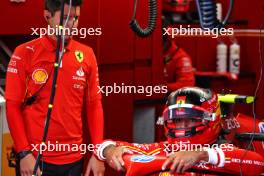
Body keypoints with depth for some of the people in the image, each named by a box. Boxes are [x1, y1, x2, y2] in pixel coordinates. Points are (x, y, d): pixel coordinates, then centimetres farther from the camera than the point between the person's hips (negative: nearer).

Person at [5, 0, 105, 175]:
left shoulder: (87, 55, 4)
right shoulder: (25, 53, -5)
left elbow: (94, 105, 6)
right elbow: (13, 106, -4)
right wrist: (24, 153, -11)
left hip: (74, 159, 3)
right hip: (35, 159, -3)